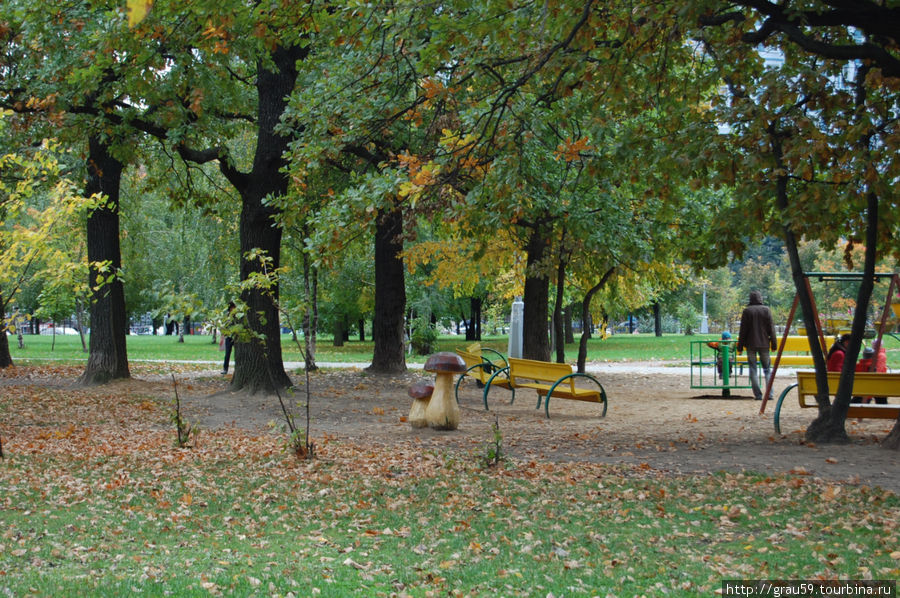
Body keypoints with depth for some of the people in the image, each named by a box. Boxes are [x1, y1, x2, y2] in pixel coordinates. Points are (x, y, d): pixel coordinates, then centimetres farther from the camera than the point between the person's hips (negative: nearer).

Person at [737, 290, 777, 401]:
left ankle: (758, 394, -1)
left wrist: (740, 346, 2)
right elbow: (771, 328, 1)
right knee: (767, 369, 9)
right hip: (764, 343, 1)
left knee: (753, 370, 4)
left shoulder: (747, 311, -4)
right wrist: (773, 344, 7)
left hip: (751, 344, -1)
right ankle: (769, 393, -1)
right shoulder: (766, 310, 0)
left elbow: (743, 330, -3)